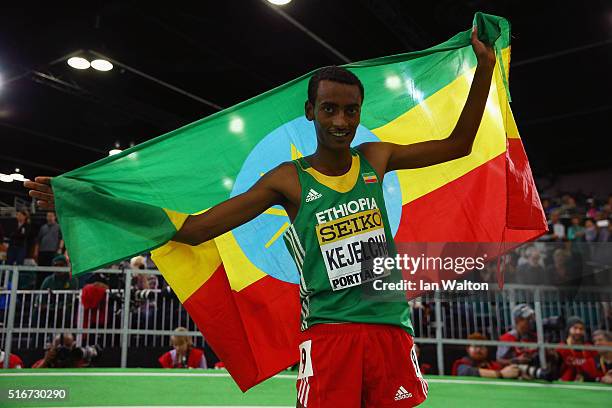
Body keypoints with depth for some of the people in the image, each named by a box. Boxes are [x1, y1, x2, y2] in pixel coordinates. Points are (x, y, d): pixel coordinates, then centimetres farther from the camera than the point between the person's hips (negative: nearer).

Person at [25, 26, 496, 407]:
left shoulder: (375, 158, 8)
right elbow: (195, 228, -4)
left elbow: (457, 144, 16)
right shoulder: (289, 179, -2)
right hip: (329, 330, -3)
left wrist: (485, 67, 12)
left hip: (391, 328, 3)